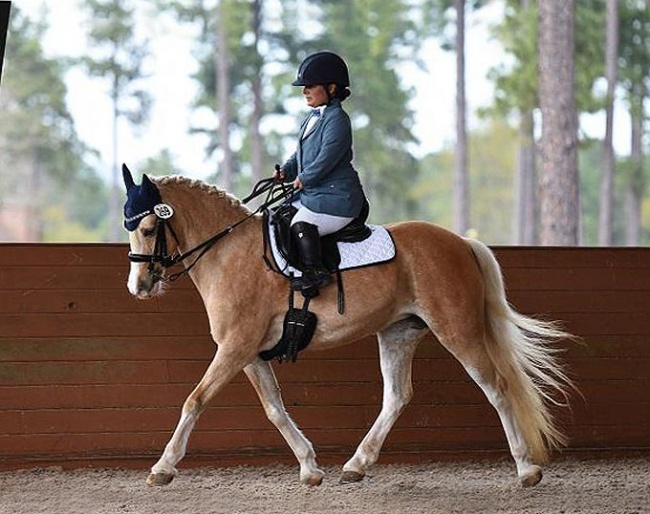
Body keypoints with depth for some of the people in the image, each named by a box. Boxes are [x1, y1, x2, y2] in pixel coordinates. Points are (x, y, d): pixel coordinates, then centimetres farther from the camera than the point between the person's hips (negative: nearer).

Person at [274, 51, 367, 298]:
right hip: (310, 194, 11)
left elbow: (327, 157, -21)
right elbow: (301, 153, 24)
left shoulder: (337, 120, -14)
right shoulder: (313, 118, 17)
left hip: (335, 198, -11)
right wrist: (286, 171, 6)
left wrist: (303, 179, -12)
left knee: (301, 225, -31)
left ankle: (315, 271, -30)